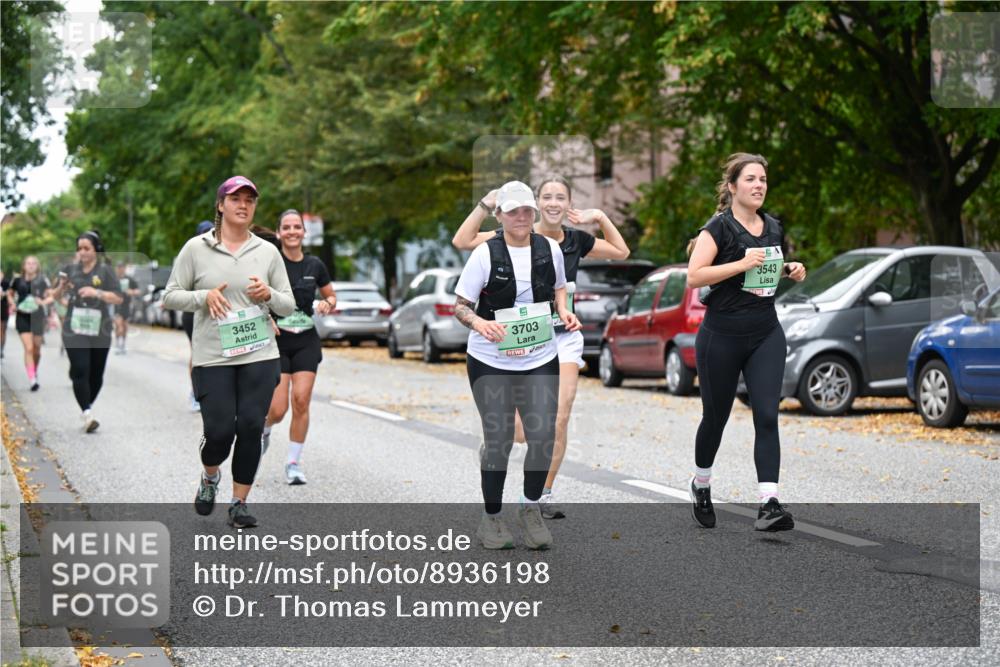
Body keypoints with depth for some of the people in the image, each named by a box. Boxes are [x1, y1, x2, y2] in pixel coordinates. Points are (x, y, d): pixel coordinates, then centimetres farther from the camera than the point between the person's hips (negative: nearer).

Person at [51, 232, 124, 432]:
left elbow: (118, 298, -7)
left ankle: (87, 407, 30)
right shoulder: (70, 269, 5)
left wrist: (97, 292, -21)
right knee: (80, 371, -14)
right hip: (74, 330, 0)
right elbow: (55, 296, 14)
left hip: (99, 330, 0)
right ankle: (87, 415, -16)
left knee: (96, 374, 9)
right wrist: (61, 287, -8)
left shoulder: (105, 271, 0)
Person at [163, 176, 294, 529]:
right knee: (219, 431, -6)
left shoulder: (267, 252, 7)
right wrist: (204, 296, -14)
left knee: (251, 427, -5)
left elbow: (289, 305, 10)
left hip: (259, 357, 2)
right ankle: (209, 476, 28)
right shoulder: (196, 248, 1)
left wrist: (269, 294, -12)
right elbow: (169, 296, 3)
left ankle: (239, 503, 10)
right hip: (212, 358, -2)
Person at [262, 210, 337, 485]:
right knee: (278, 409, -9)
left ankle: (294, 463, 7)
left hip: (306, 341, 3)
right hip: (276, 340, -3)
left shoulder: (315, 266, 4)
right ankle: (264, 429, 28)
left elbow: (331, 296, 18)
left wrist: (327, 303, -5)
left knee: (301, 402, -7)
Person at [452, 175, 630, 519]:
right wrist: (486, 205, -21)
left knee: (559, 419, -7)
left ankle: (543, 494, 8)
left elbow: (621, 251, 20)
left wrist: (601, 217, 7)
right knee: (523, 431, -9)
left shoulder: (576, 240, 6)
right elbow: (462, 241, -14)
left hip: (565, 338, 3)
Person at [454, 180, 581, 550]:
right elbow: (460, 305, -6)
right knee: (498, 440, 0)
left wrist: (564, 310, -1)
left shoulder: (550, 248, 1)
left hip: (541, 358, 3)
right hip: (491, 362, -3)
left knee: (543, 436, -4)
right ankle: (491, 518, 17)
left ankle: (530, 509, 18)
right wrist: (478, 322, -27)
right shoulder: (485, 253, -10)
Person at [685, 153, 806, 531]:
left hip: (766, 335, 4)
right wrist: (741, 264, -25)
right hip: (722, 337, -4)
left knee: (767, 416, -10)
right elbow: (694, 276, -19)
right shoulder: (719, 227, -9)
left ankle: (769, 505, -16)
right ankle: (701, 485, 36)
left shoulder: (774, 228, 9)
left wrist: (792, 270, 4)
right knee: (716, 416, 10)